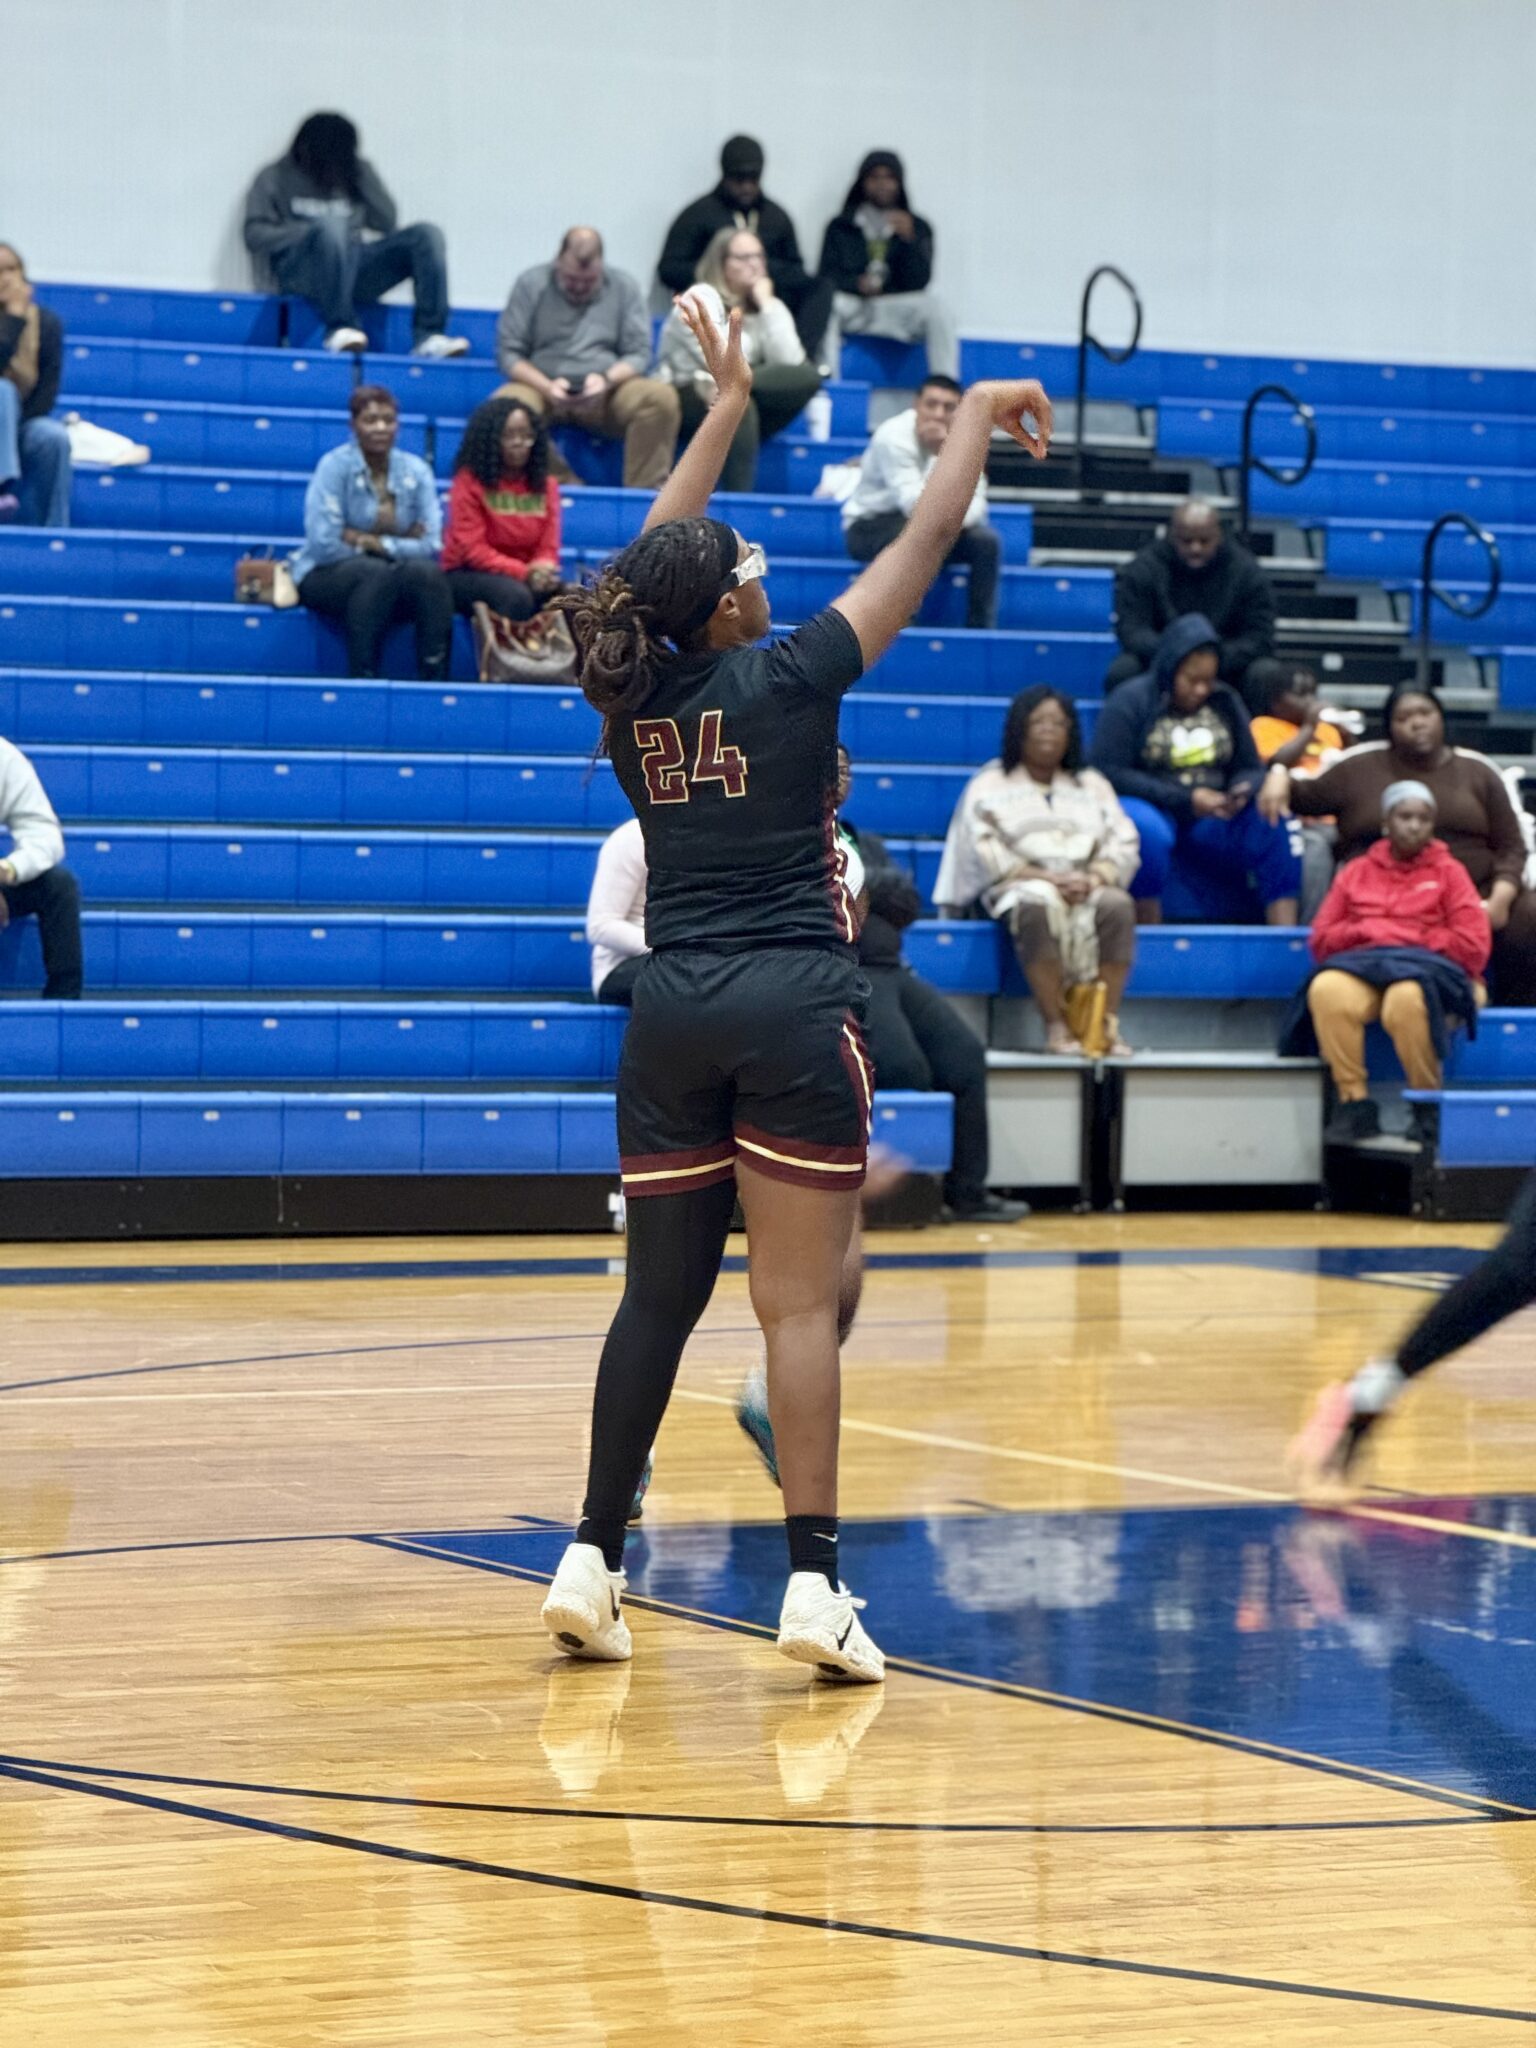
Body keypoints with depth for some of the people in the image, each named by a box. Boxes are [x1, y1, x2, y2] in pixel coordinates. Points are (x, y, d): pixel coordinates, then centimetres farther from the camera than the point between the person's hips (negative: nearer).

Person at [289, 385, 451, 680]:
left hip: (393, 581, 3)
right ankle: (361, 678, -35)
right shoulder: (335, 466, -9)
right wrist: (400, 545, -8)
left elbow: (431, 546, -6)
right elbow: (324, 544, -17)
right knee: (375, 573, -36)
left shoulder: (415, 470, 2)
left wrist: (374, 543, -16)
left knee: (430, 574, -29)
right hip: (327, 576, -3)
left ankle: (435, 678, -32)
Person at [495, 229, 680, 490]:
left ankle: (644, 492, -21)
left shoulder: (623, 287, 7)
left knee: (661, 397, -29)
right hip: (542, 387, -1)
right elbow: (508, 354, 1)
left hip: (606, 391, 1)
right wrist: (547, 387, -17)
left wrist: (607, 379, -16)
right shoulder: (532, 284, 4)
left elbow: (640, 354, 5)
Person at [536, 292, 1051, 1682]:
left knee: (659, 1296, 12)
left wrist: (727, 409, 32)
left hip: (673, 1016, 5)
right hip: (794, 1009, -5)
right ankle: (814, 1581, -10)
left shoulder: (634, 696, 6)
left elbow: (654, 562, 24)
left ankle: (593, 1559, 12)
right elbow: (927, 543, 1)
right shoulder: (788, 678, -6)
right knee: (802, 1303, -5)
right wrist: (978, 415, 15)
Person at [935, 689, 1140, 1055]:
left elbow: (1123, 845, 12)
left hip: (1088, 885, 3)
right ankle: (1056, 1026, -40)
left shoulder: (1093, 785, 25)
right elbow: (986, 850, -1)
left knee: (1118, 905, -33)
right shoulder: (990, 785, 15)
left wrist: (1093, 879, -11)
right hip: (1020, 885, -3)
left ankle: (1108, 1023, -34)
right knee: (1039, 907, -39)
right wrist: (1048, 879, -14)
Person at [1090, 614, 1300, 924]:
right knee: (1147, 830, -39)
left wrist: (1242, 792, -13)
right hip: (1151, 809, -4)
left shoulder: (1225, 702, 12)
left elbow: (1250, 768, 14)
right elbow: (1109, 773, -11)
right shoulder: (1131, 701, -3)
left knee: (1277, 826, -22)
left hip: (1213, 819, 4)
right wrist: (1185, 799, -17)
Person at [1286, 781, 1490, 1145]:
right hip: (1361, 966, 2)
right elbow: (1321, 939, 14)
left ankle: (1428, 1108, -20)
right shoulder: (1356, 872, 20)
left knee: (1407, 999, -41)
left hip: (1426, 968, -2)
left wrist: (1413, 936, 1)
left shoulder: (1448, 872, 14)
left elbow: (1473, 945, 3)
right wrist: (1366, 930, -2)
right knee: (1327, 990, -36)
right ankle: (1355, 1102, -27)